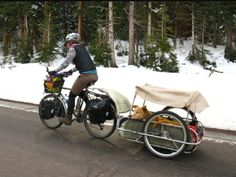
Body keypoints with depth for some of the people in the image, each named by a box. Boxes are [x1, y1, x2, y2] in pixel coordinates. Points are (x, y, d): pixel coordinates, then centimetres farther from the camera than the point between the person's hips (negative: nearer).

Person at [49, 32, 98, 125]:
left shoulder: (73, 49, -1)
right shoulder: (82, 48, 23)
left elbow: (66, 63, -9)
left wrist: (54, 71, -4)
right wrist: (71, 70, 29)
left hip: (85, 75, -8)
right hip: (94, 75, 8)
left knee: (72, 95, 9)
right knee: (81, 92, 31)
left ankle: (68, 119, 16)